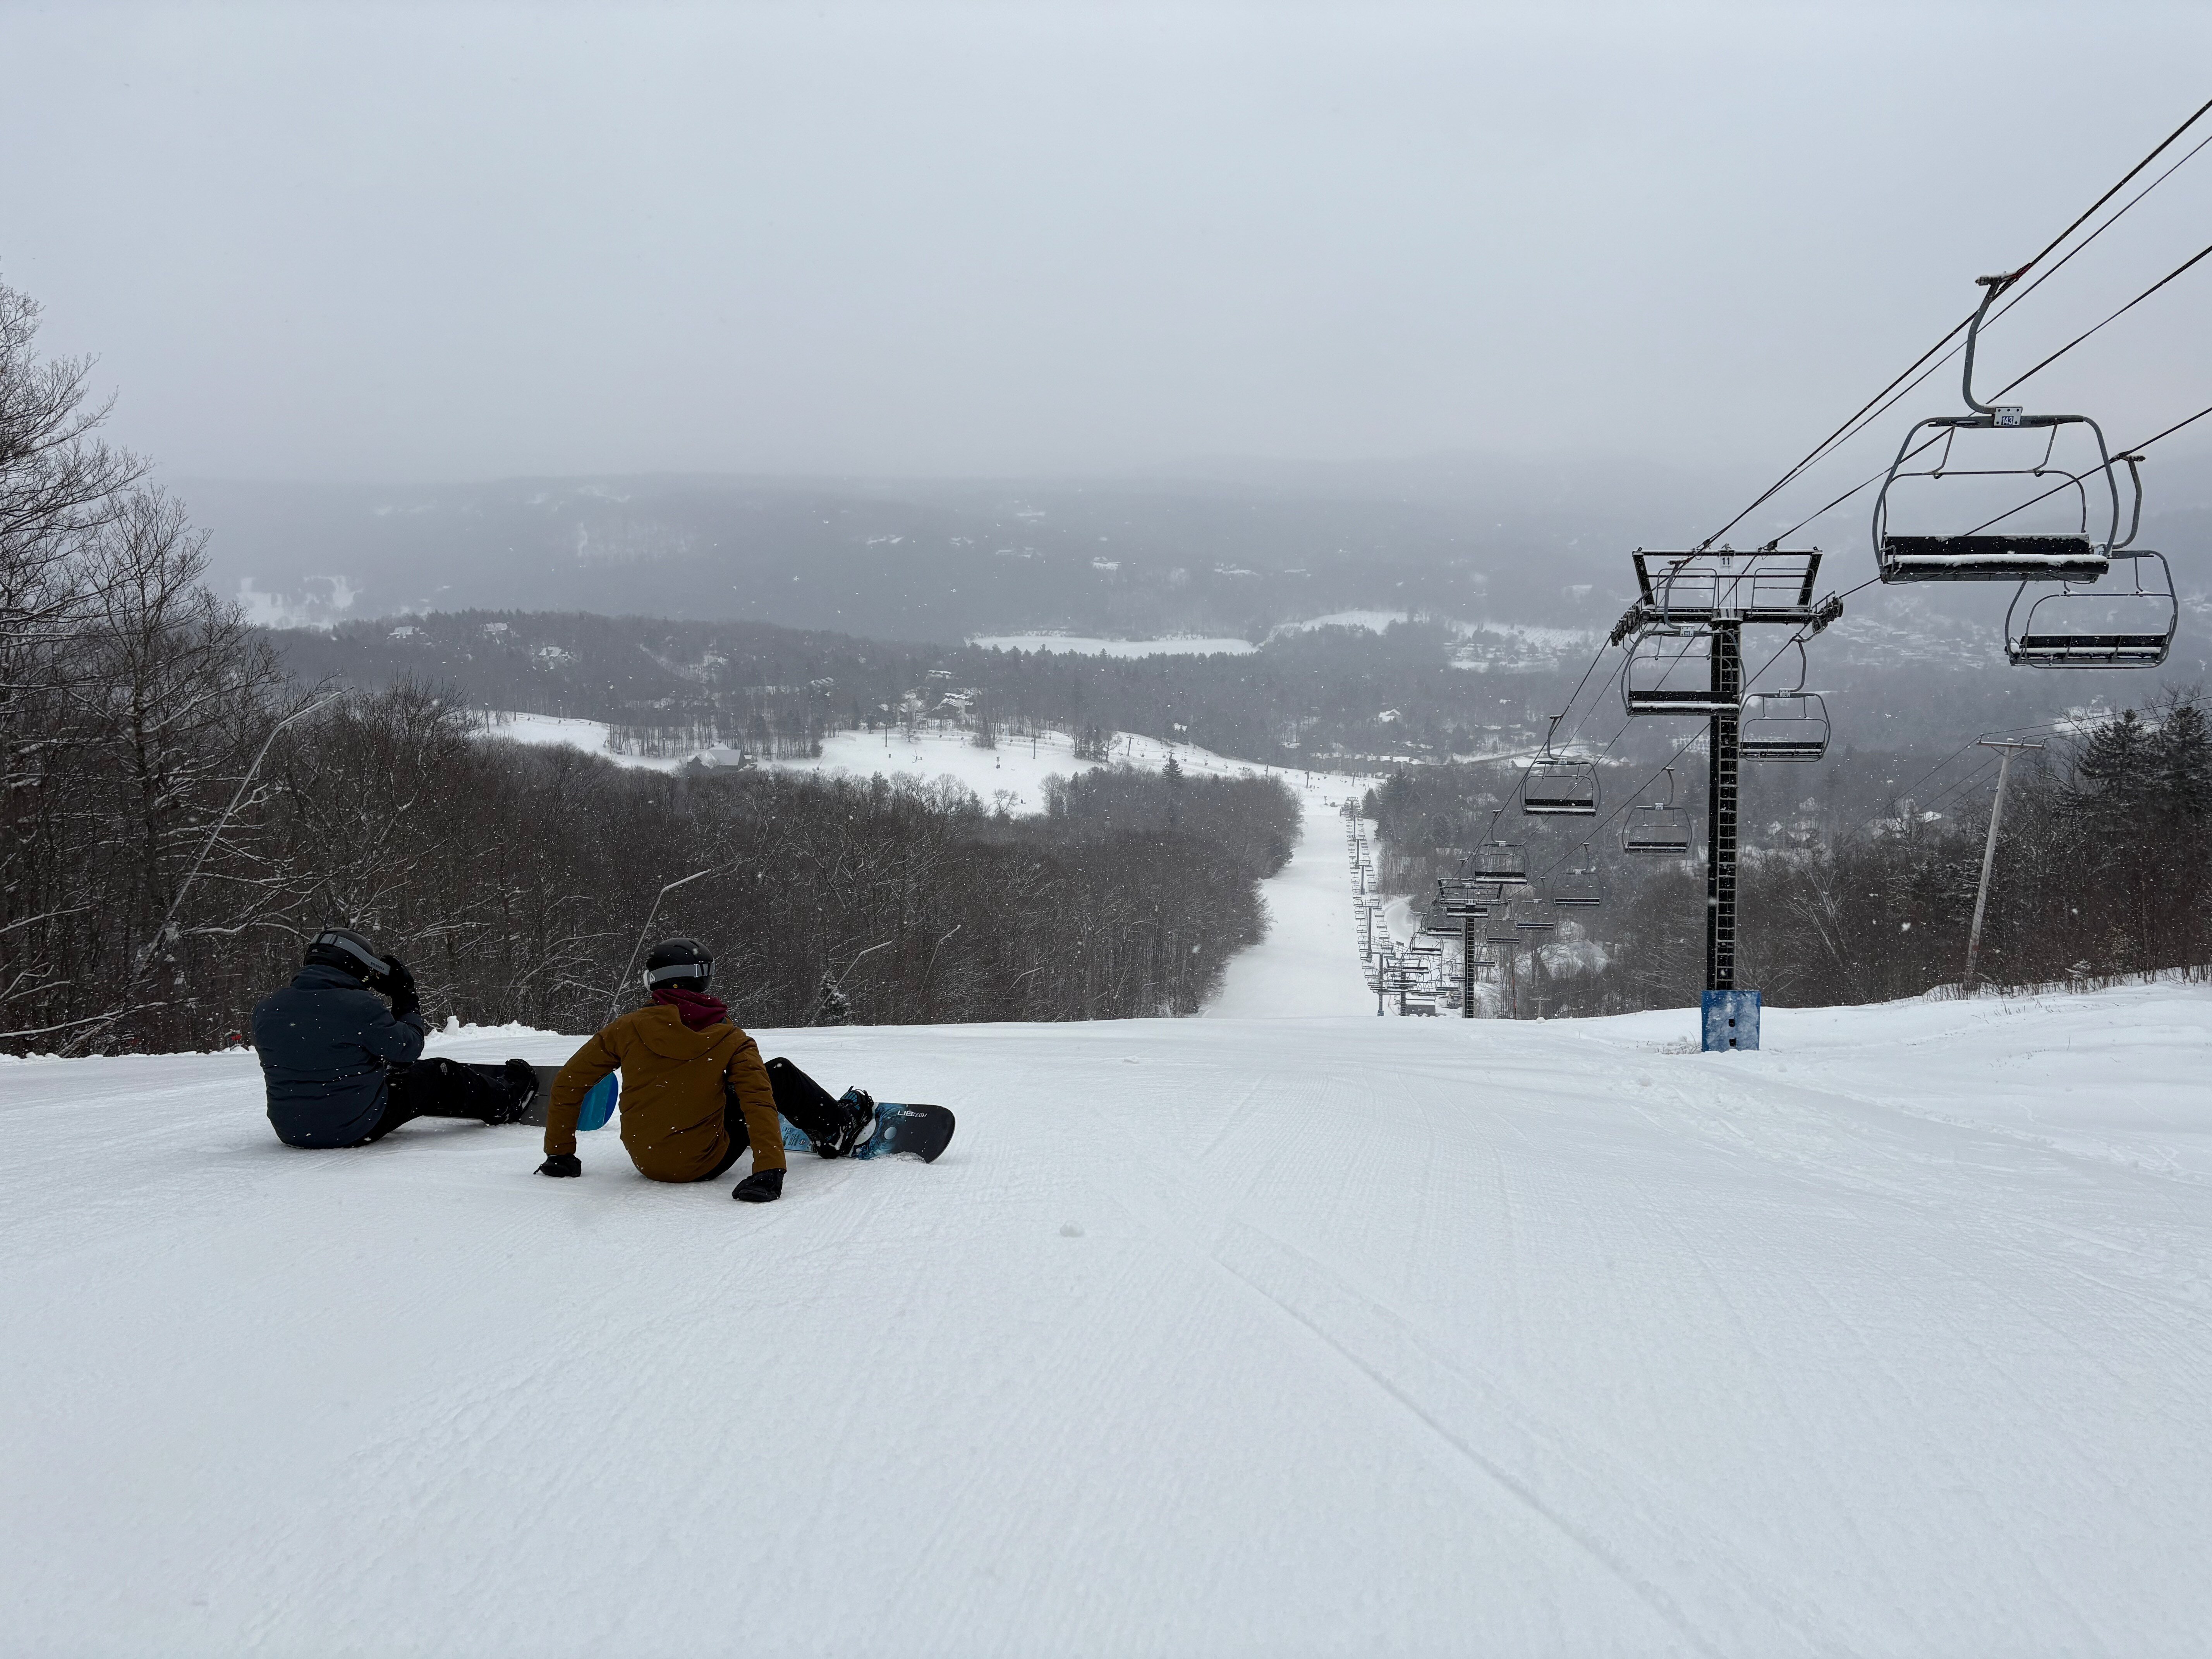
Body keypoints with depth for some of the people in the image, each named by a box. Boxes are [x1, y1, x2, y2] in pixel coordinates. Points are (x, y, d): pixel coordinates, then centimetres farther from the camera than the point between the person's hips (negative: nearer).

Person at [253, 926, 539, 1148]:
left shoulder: (265, 1009, -3)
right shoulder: (359, 1006, -20)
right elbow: (408, 1047, -7)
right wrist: (408, 1002, 8)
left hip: (290, 1130, 6)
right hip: (357, 1127, -5)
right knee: (437, 1076, 14)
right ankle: (507, 1101, 38)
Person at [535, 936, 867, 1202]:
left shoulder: (629, 1028, -9)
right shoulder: (731, 1041, -12)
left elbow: (568, 1084, -5)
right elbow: (759, 1104, -22)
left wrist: (559, 1153, 5)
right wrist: (769, 1171, -26)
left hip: (645, 1162, 3)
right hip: (702, 1165, -3)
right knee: (778, 1074, 11)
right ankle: (837, 1133, 27)